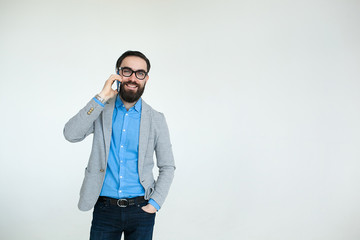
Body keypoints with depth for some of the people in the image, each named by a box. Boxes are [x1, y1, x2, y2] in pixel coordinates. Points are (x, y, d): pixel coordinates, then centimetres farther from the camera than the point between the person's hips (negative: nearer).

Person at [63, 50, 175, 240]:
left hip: (141, 210, 1)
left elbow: (167, 167, 5)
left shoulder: (156, 119, 0)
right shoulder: (101, 110, 1)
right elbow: (71, 134, -16)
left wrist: (154, 204, -6)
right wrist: (101, 98, -18)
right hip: (104, 209, 0)